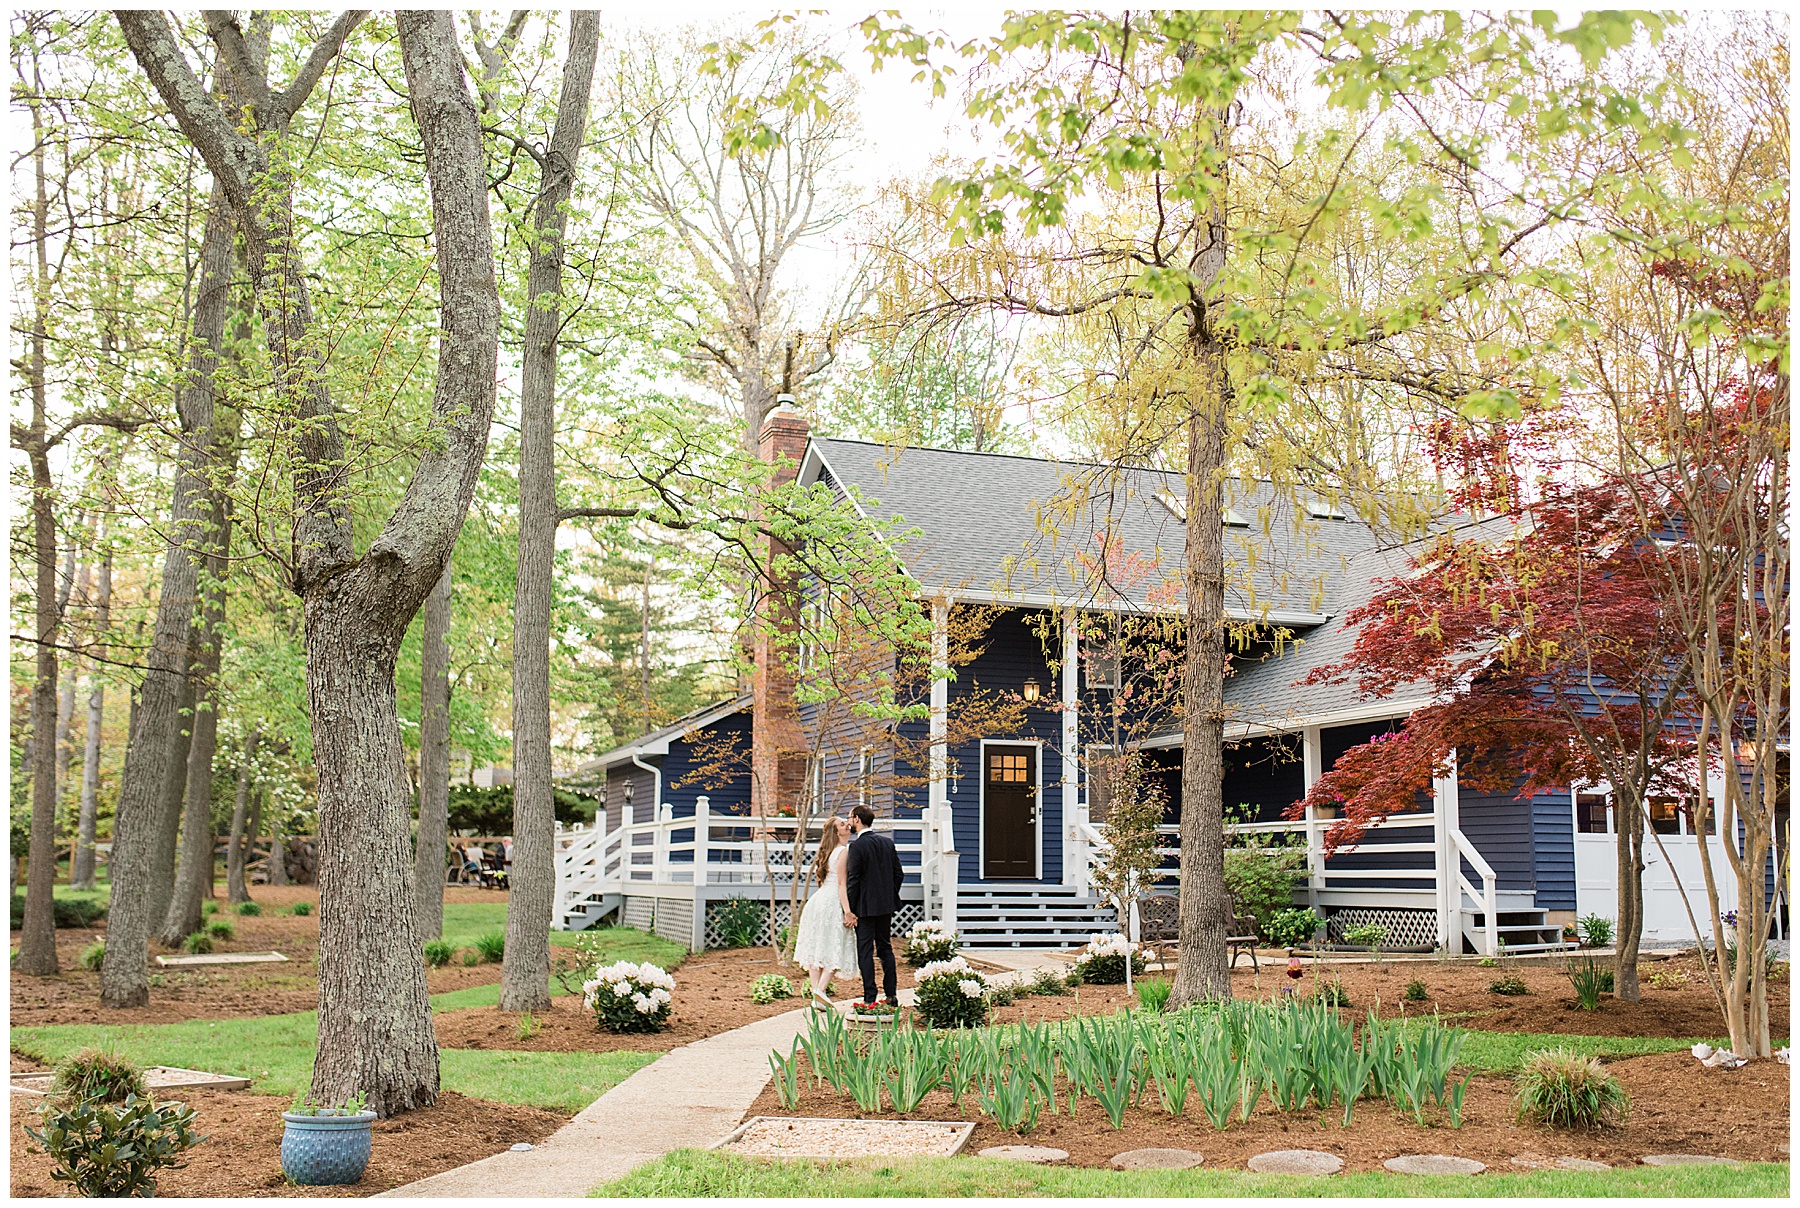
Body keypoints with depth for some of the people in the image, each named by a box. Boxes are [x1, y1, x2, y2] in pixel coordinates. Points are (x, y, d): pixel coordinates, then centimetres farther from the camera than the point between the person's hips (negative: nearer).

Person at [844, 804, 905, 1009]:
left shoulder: (857, 846, -13)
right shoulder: (887, 841, 7)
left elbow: (853, 880, -14)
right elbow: (899, 874, 10)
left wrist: (849, 911, -11)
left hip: (866, 907, -7)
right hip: (886, 906, 7)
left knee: (865, 951, -2)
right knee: (885, 948, 15)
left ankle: (869, 999, -2)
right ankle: (891, 994, 16)